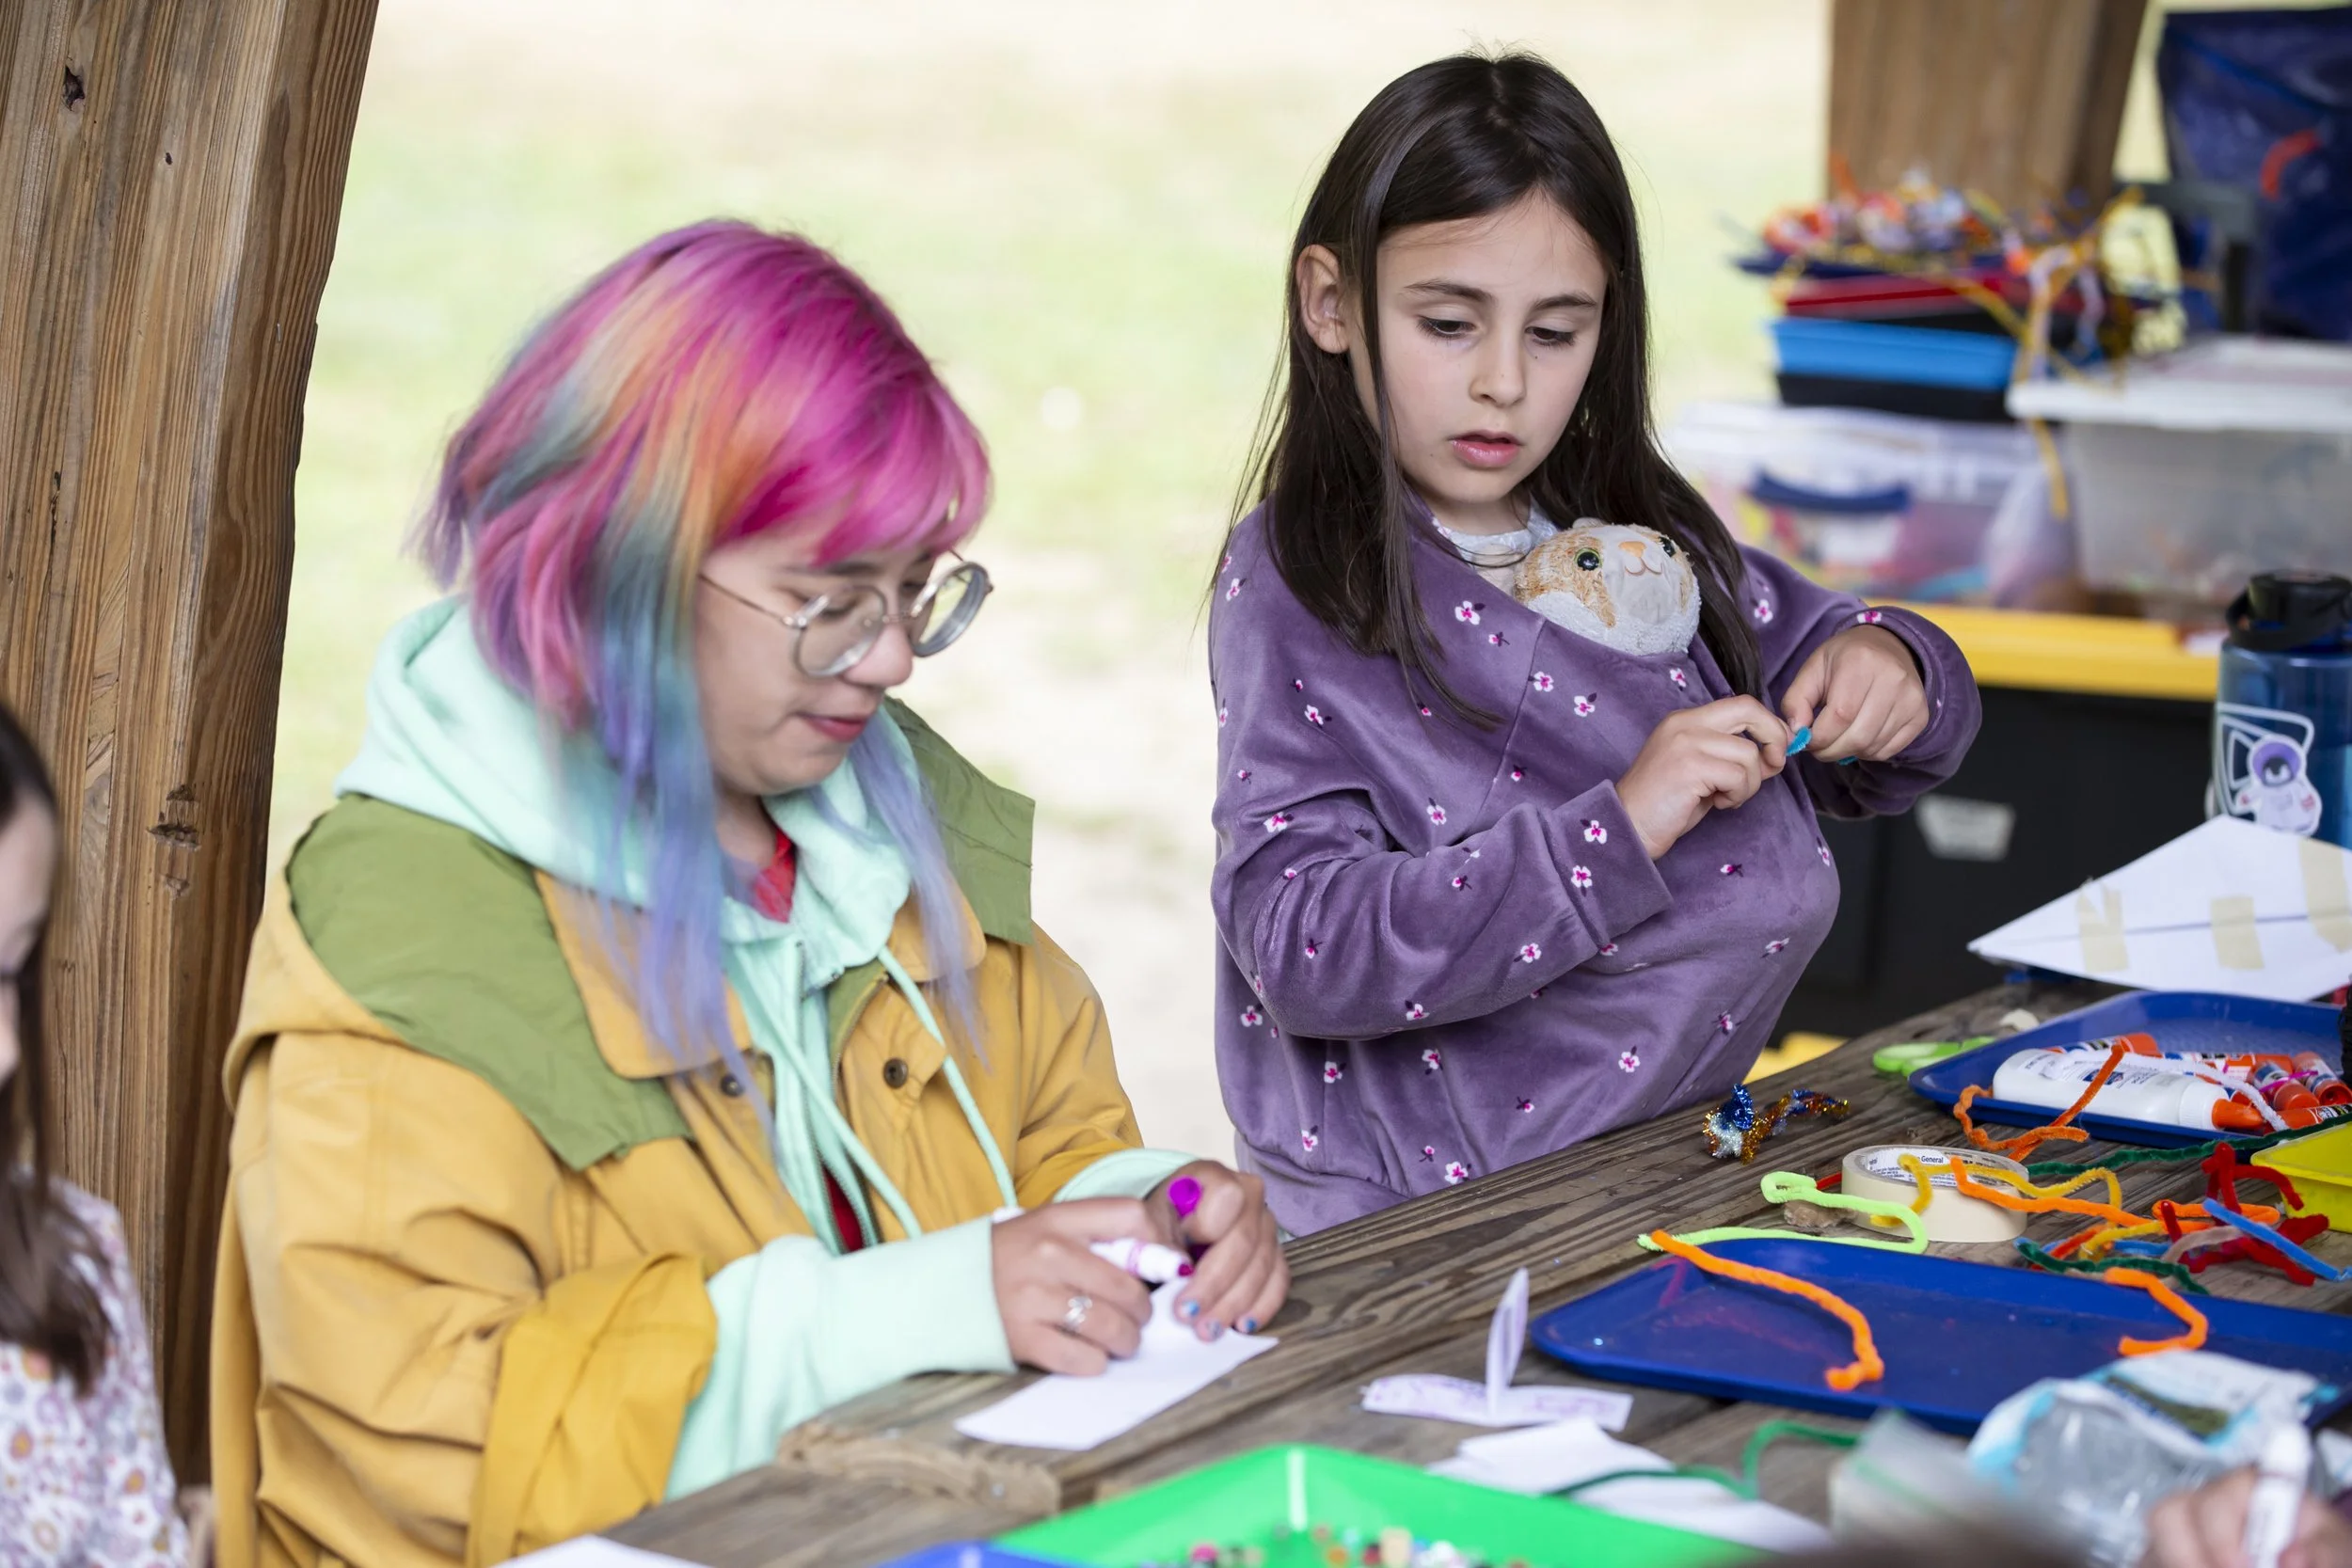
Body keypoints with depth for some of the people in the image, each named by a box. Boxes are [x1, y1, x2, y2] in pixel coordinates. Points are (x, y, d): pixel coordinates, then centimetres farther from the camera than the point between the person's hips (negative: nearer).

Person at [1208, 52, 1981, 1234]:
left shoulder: (1643, 545, 10)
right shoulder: (1293, 590, -7)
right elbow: (1302, 947, -18)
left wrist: (1889, 673, 0)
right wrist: (1614, 835, -24)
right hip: (1421, 1225, -5)